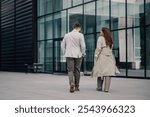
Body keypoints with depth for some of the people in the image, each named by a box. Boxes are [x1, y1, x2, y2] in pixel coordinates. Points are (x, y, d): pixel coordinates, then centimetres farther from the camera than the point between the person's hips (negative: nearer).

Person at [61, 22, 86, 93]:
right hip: (78, 55, -1)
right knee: (77, 70, 9)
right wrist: (83, 53, 5)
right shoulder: (80, 35, -5)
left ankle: (71, 83, -23)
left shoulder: (67, 35, 7)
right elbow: (83, 46, -9)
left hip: (69, 55, 2)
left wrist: (65, 53, 17)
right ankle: (76, 86, 16)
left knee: (70, 70, 0)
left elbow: (62, 45, 9)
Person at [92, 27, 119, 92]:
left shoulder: (101, 38, -4)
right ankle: (106, 88, -7)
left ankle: (99, 87, 12)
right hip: (109, 57, 4)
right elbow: (110, 49, 11)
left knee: (100, 72, 6)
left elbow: (98, 48, -11)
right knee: (108, 73, -2)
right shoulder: (110, 40, 14)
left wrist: (96, 56, -6)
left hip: (102, 57, -4)